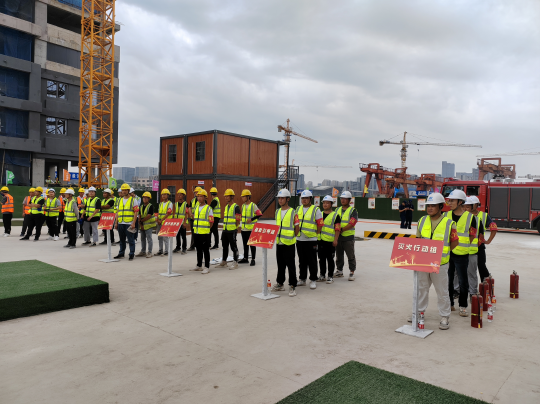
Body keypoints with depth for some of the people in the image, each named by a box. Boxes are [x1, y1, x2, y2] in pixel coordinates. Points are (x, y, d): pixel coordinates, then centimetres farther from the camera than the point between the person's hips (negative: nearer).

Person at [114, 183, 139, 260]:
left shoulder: (133, 200, 0)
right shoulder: (120, 200, 16)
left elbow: (136, 212, -6)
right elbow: (118, 212, 19)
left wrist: (133, 223, -13)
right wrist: (116, 223, 11)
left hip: (129, 223, -5)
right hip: (120, 223, 5)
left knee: (130, 240, -3)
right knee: (122, 239, 13)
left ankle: (131, 254, 3)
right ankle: (121, 253, 23)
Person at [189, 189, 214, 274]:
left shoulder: (208, 209, -6)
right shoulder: (196, 207, 13)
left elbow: (211, 222, -6)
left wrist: (206, 229, -5)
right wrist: (194, 227, 13)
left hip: (205, 233, -6)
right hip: (197, 233, 7)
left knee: (206, 250, -1)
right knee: (199, 250, 14)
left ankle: (207, 267, 5)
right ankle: (199, 266, 25)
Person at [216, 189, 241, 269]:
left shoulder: (236, 207, -9)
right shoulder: (225, 207, 15)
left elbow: (238, 219, -11)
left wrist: (237, 228, -13)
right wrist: (224, 227, 18)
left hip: (232, 230, -8)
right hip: (225, 230, 8)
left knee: (233, 247, -2)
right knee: (225, 246, 15)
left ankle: (235, 262, 6)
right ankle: (224, 261, 26)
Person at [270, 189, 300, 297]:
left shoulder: (293, 212, -9)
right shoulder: (277, 212, 9)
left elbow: (297, 228, -5)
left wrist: (292, 238, -2)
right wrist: (277, 237, 14)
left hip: (289, 244, -6)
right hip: (279, 243, 6)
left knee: (291, 265, 0)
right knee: (280, 264, 15)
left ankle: (292, 286, 8)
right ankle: (280, 283, 27)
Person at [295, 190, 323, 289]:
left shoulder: (316, 210, -4)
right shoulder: (298, 209, 12)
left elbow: (320, 224, -4)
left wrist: (316, 235, -4)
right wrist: (296, 233, 11)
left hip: (311, 240, -5)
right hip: (299, 240, 5)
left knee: (312, 261, 0)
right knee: (302, 261, 13)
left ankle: (313, 280, 11)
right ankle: (302, 279, 23)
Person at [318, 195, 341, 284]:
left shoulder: (335, 216, -3)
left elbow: (337, 229, -8)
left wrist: (335, 240, -15)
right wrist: (315, 238, 15)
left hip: (330, 241, -5)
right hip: (320, 240, 5)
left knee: (330, 259, 2)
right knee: (321, 259, 12)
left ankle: (330, 276, 11)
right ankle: (322, 275, 22)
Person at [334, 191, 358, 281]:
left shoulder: (353, 211, -5)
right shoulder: (337, 210, 13)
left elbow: (351, 224, -17)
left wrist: (341, 229, -20)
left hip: (348, 237, -5)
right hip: (338, 237, 5)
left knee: (351, 256, 1)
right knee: (339, 256, 14)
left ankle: (352, 272, 10)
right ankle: (339, 271, 25)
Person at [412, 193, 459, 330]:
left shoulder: (449, 223, -8)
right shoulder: (422, 221, 4)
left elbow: (455, 242, 0)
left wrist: (442, 252, 1)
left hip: (440, 263, -4)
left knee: (442, 291, 6)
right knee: (422, 287, 16)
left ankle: (445, 317, 19)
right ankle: (419, 311, 31)